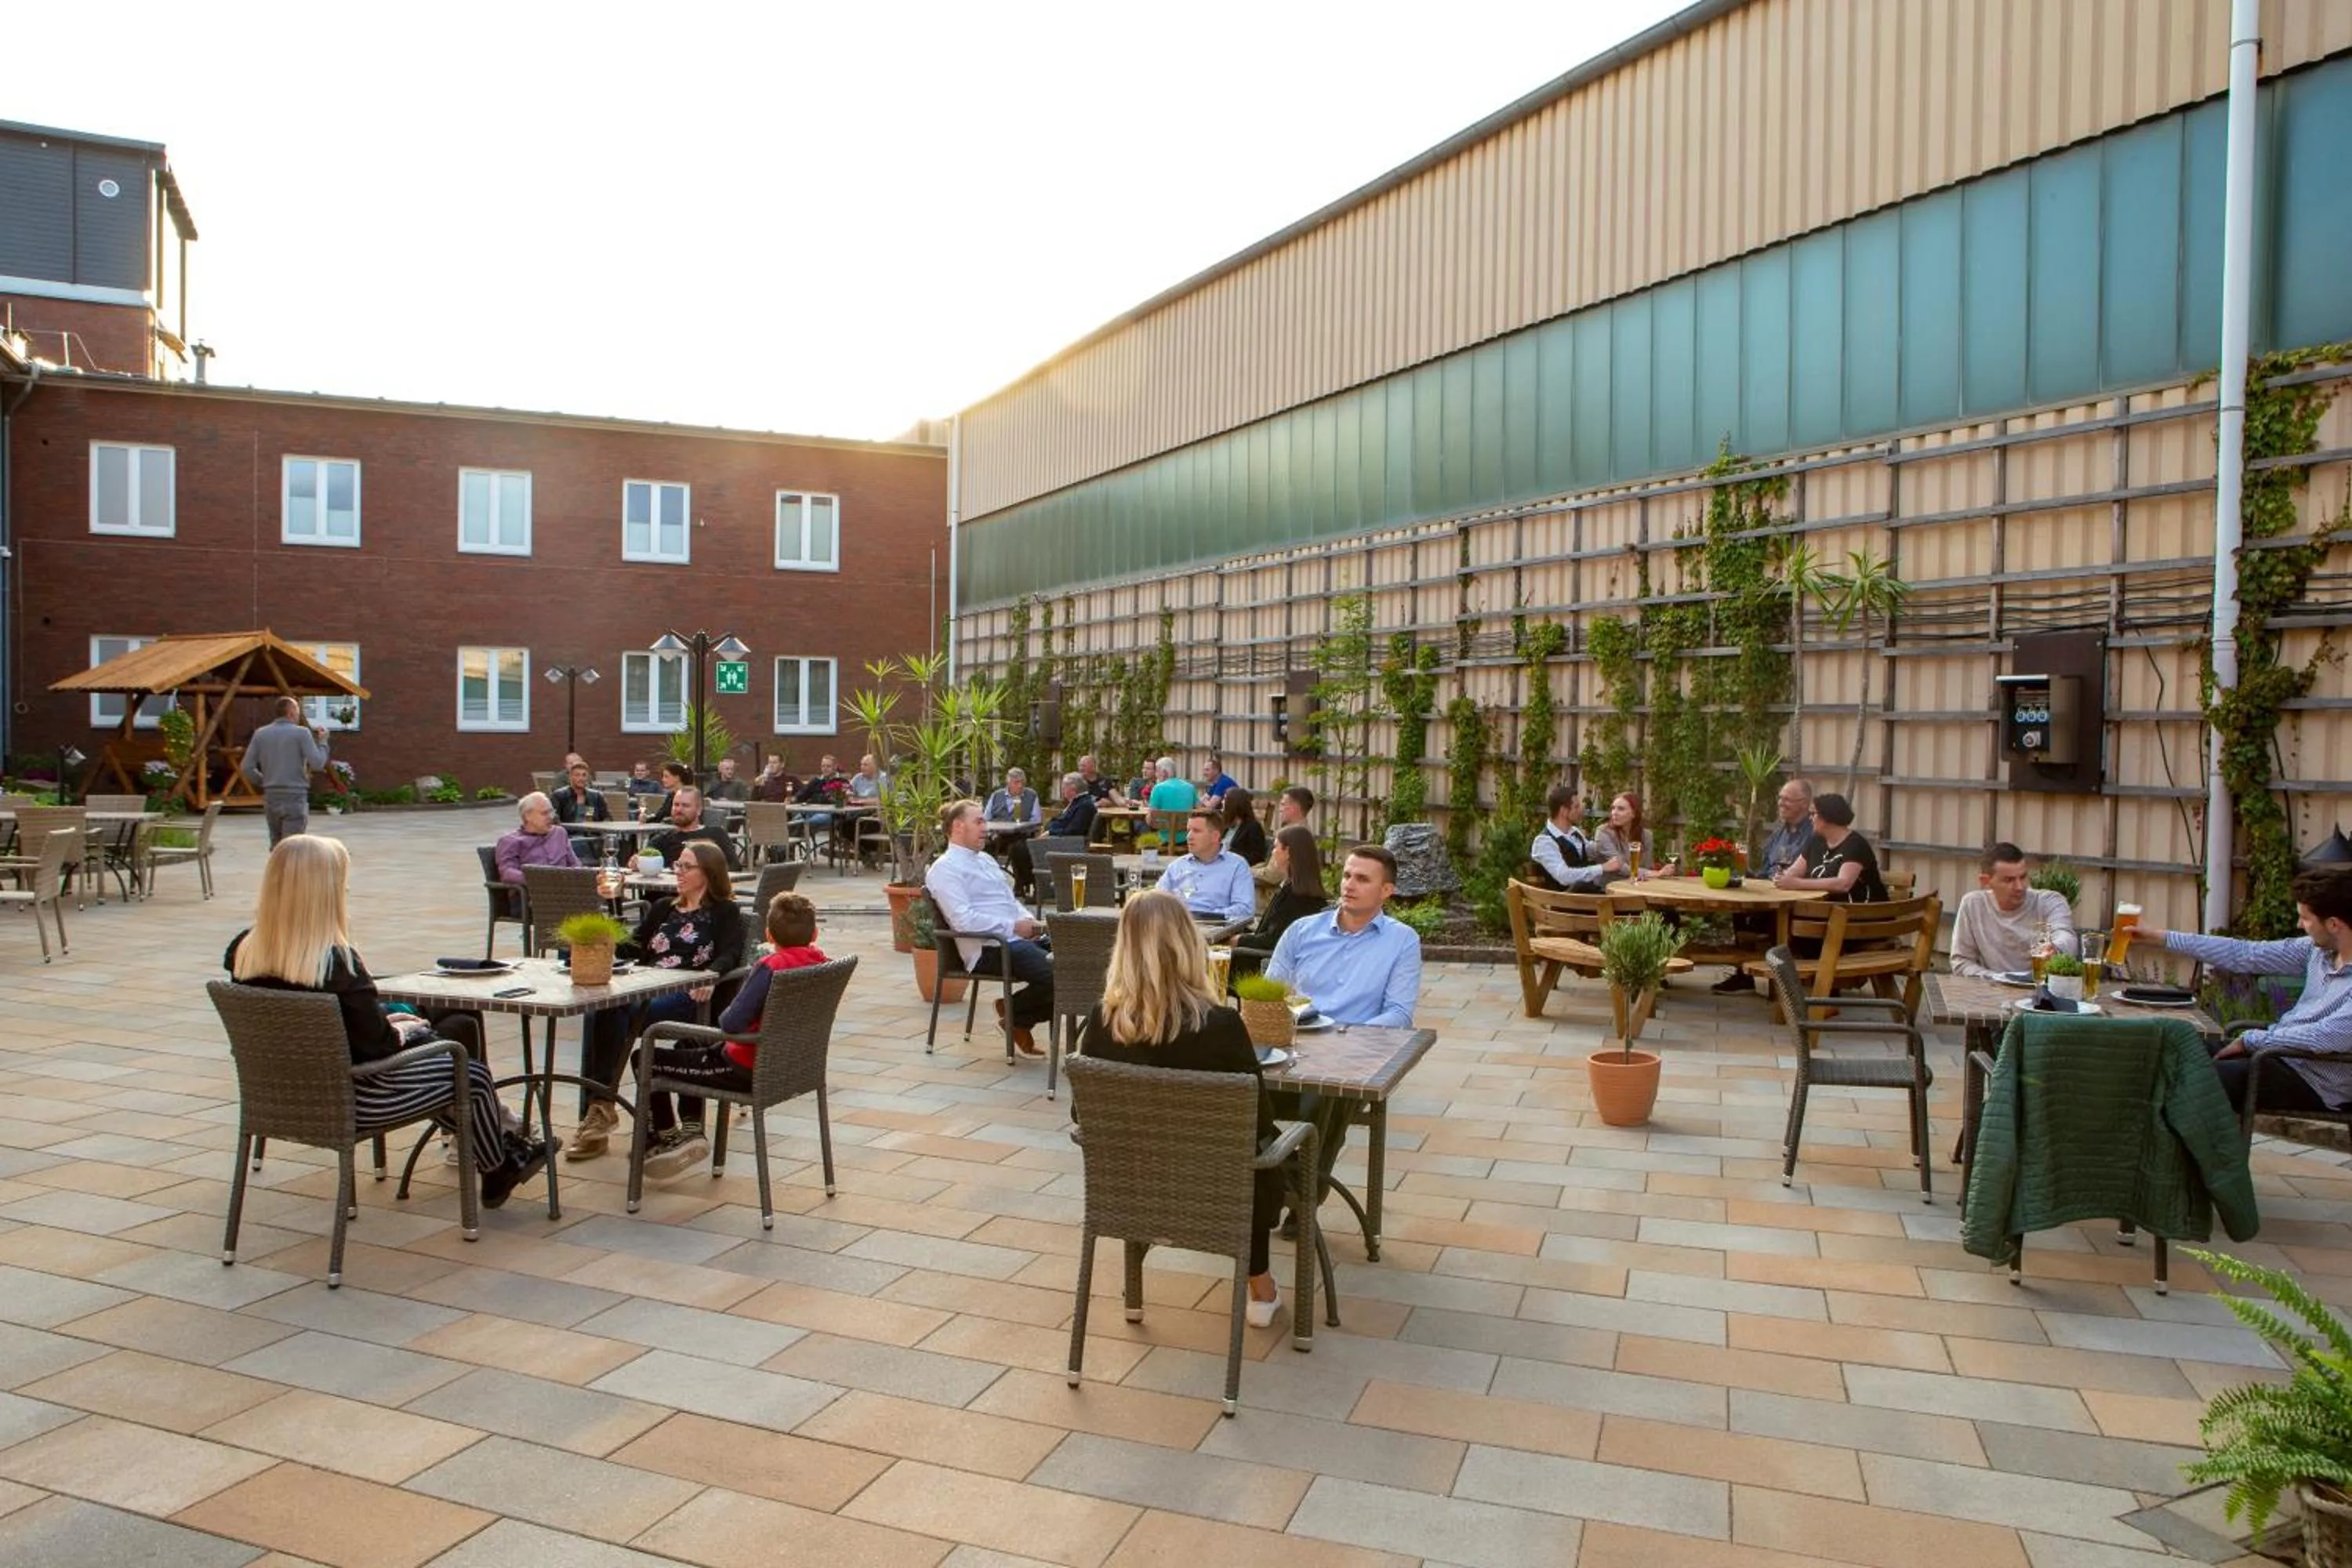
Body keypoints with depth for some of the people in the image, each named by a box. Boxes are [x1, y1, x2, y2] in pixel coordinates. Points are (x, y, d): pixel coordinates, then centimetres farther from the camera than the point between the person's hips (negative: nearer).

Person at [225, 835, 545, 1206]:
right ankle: (498, 1172, 32)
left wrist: (387, 1023, 11)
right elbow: (378, 1043, -21)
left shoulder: (242, 951, -6)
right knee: (475, 1076, 11)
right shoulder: (336, 962, -28)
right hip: (347, 1099, -8)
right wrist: (403, 1030, 2)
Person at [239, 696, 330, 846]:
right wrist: (322, 741, 3)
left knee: (277, 847, 16)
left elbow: (246, 767, 5)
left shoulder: (261, 734, 7)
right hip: (295, 798, -5)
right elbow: (317, 764, -10)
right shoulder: (301, 733, -7)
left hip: (271, 798, 5)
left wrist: (264, 782, 18)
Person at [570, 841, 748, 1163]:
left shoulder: (724, 913, 11)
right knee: (600, 1009, -30)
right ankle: (596, 1107, -35)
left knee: (623, 1014, -33)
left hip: (687, 995, -5)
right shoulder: (662, 908, 30)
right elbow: (634, 947, 21)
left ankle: (602, 1105, -25)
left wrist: (711, 975, -28)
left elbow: (730, 955, -6)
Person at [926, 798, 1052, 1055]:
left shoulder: (985, 859, 25)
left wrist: (1030, 922, 7)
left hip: (1019, 938, 9)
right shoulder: (945, 868, -4)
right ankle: (1013, 1012, 2)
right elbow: (963, 920, -17)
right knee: (1057, 975, -28)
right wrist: (1013, 926, -16)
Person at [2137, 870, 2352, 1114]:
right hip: (2281, 1051, 8)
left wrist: (2251, 1040, -17)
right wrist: (2162, 937, 9)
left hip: (2314, 1083, -8)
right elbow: (2245, 955, 7)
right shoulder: (2319, 948, 2)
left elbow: (2327, 1037, -29)